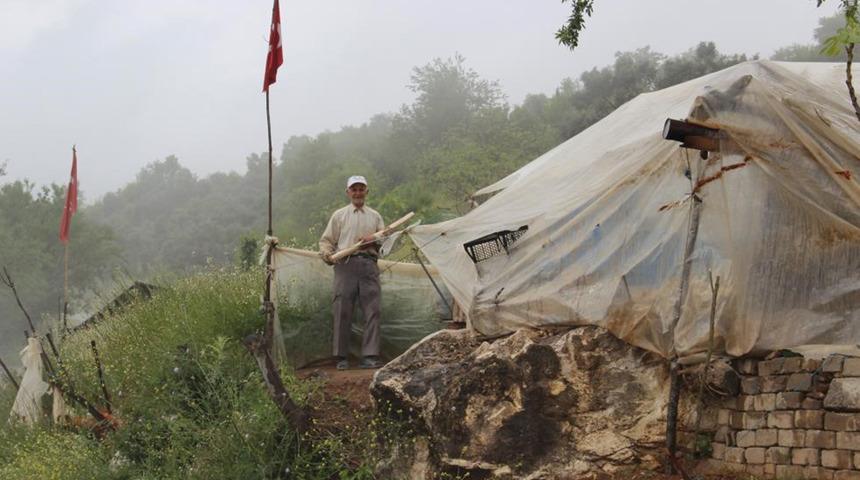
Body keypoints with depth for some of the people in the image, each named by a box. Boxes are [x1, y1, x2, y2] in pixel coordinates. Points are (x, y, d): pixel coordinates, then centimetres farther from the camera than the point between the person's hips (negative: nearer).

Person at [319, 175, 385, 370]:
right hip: (346, 264, -2)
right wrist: (327, 254, -8)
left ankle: (370, 356, -5)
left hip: (369, 265, 2)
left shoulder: (375, 216, 20)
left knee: (372, 311, -6)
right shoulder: (339, 215, 15)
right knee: (342, 312, -4)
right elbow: (326, 240, 13)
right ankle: (342, 357, 2)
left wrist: (374, 240, -5)